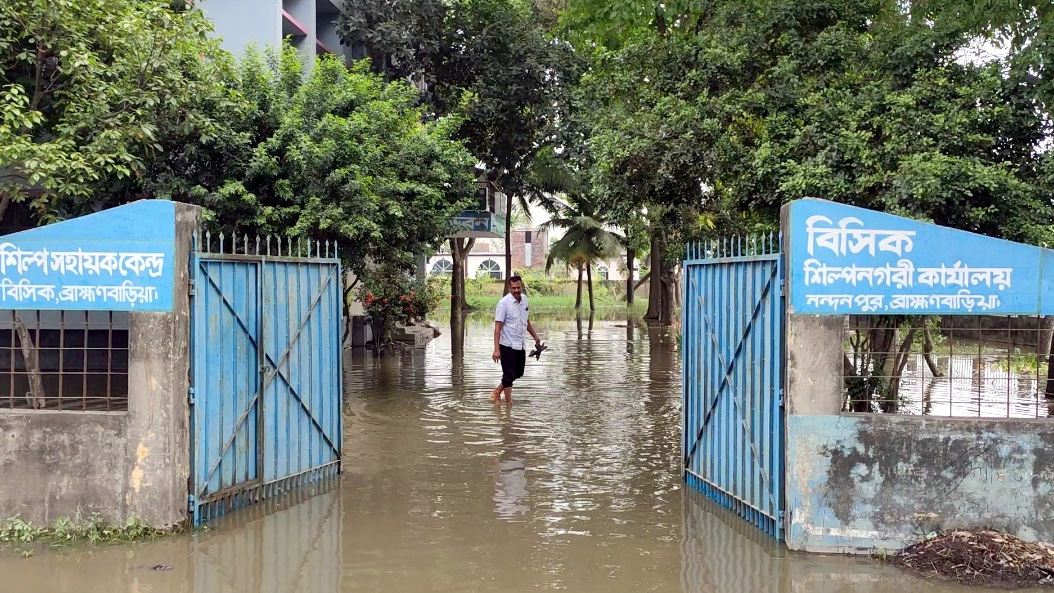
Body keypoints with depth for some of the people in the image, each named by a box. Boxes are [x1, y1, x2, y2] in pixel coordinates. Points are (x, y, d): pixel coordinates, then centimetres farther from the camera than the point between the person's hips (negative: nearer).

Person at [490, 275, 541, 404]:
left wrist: (535, 336, 24)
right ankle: (509, 403, 6)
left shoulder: (524, 299, 6)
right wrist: (496, 349, -23)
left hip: (520, 345, 8)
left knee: (518, 373, 15)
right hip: (507, 345, -8)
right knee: (509, 375, -3)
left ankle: (497, 392, 30)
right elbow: (497, 327, -17)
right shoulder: (504, 303, -15)